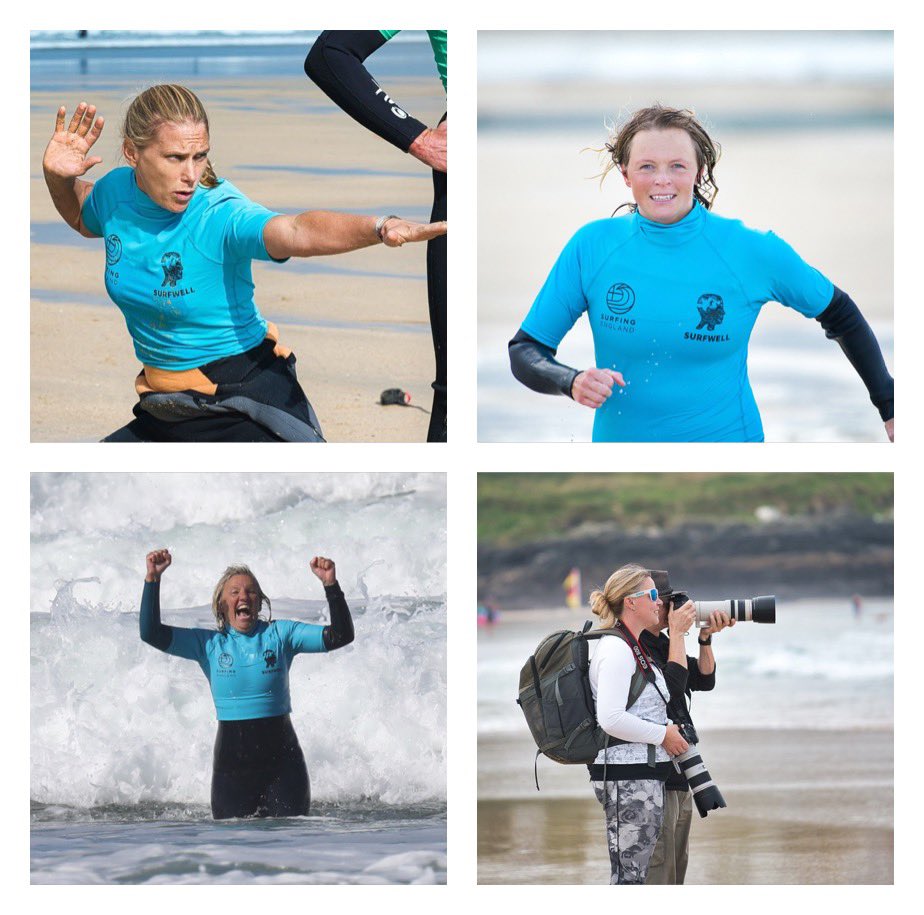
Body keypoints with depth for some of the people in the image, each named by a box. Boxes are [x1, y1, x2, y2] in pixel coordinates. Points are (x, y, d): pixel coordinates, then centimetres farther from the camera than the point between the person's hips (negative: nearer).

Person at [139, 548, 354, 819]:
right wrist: (153, 578, -13)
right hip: (232, 764, 0)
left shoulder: (280, 634, 2)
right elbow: (151, 633, -5)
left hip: (282, 759, 0)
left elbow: (340, 636, -6)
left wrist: (330, 585, -17)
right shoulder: (209, 643, 3)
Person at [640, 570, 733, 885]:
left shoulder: (660, 643, 15)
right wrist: (677, 633, -15)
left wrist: (706, 638, 1)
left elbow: (703, 680, 15)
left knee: (674, 874, 16)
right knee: (656, 874, -11)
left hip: (678, 777, 10)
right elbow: (674, 686, -23)